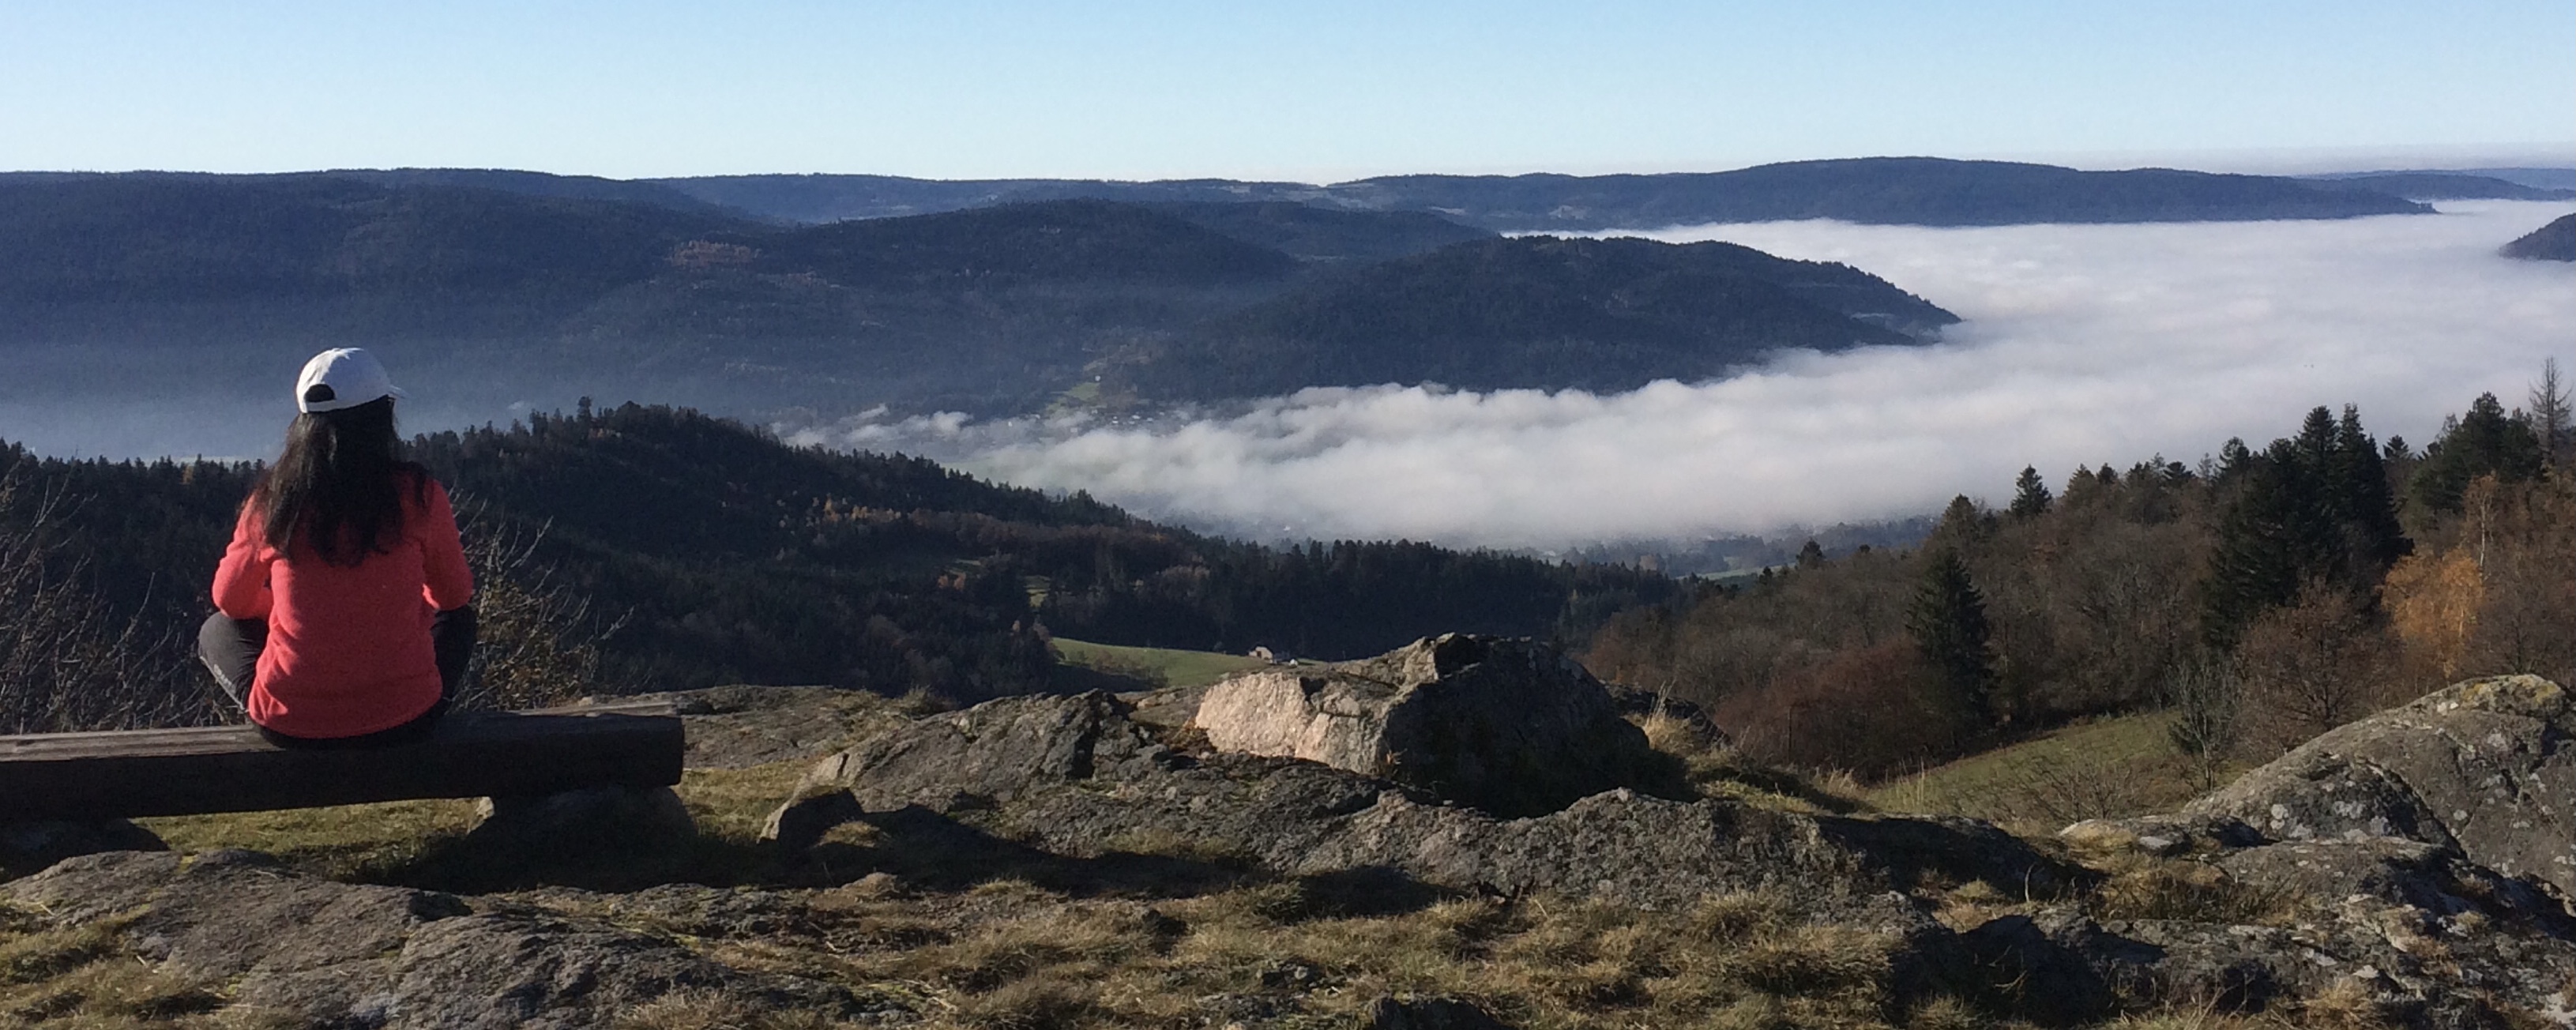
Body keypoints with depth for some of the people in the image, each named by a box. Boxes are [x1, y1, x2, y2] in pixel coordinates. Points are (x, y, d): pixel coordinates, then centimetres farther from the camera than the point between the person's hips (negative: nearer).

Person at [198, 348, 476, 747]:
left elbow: (229, 601, 10)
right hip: (404, 720, -1)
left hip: (290, 724, 1)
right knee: (458, 620, 31)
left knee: (218, 630, 31)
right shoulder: (417, 495, -10)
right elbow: (455, 594, 6)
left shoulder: (271, 501, -6)